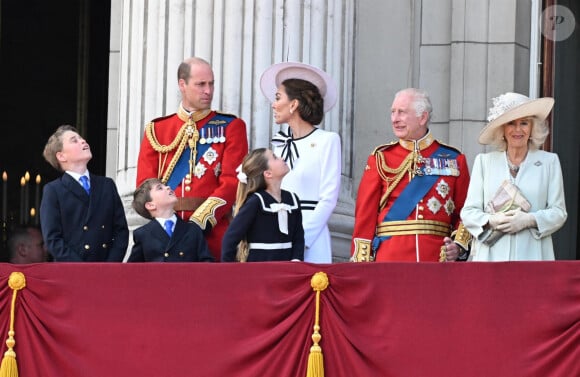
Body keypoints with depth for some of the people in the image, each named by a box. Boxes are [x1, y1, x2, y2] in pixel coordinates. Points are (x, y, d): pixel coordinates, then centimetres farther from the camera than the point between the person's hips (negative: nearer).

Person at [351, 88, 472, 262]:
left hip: (437, 259, 1)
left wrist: (459, 246, -7)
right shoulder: (381, 158, 8)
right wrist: (361, 266, -3)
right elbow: (365, 214, 5)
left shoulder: (454, 160, 9)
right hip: (389, 259, -1)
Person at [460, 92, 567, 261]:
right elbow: (468, 212, 10)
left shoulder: (549, 162, 13)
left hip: (533, 256, 0)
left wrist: (529, 220, -10)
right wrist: (491, 221, -10)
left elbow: (558, 212, 8)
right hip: (491, 256, 0)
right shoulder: (484, 161, 14)